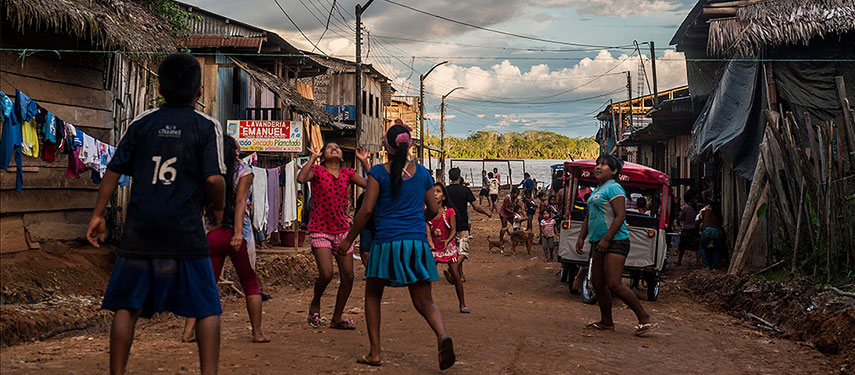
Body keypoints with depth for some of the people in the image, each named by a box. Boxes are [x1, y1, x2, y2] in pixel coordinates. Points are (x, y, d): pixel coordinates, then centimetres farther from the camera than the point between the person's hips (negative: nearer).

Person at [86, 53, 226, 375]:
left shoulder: (142, 122, 9)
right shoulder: (207, 126, 0)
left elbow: (113, 171, 9)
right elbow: (214, 178, -11)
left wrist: (97, 215, 16)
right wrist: (217, 208, 8)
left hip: (139, 232, 3)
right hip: (185, 233, -3)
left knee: (127, 307, 11)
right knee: (207, 310, 5)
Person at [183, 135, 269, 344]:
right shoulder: (244, 172, -3)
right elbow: (240, 202, -15)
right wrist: (238, 232, -23)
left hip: (212, 234, 3)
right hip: (236, 234, -3)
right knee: (250, 284, 10)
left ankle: (188, 332, 1)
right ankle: (257, 333, 12)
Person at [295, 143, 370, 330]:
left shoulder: (347, 173, 10)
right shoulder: (317, 170, -1)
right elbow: (301, 179, -23)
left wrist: (364, 162, -2)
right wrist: (312, 158, -14)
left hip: (342, 230, 5)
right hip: (320, 230, -5)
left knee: (348, 277, 2)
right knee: (326, 273, -18)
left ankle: (336, 318, 18)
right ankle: (315, 304, 14)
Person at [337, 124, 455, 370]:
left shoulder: (379, 172, -4)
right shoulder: (422, 173, 8)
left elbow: (366, 210, -8)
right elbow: (434, 210, 15)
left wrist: (349, 239, 2)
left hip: (387, 242, -3)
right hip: (417, 243, 3)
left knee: (373, 296, 17)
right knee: (423, 301, 6)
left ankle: (375, 353, 13)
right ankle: (442, 335, -23)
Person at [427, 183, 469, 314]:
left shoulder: (449, 211, -4)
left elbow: (453, 229, -8)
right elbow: (427, 230, -8)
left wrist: (448, 240, -27)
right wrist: (430, 242, -27)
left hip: (448, 247, -1)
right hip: (433, 248, 2)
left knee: (456, 276, -6)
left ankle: (462, 304, 5)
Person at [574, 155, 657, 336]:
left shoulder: (613, 188, -9)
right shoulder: (596, 191, 20)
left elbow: (620, 216, -18)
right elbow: (589, 218, 27)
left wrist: (606, 239, -21)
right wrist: (581, 237, 17)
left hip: (615, 242, -10)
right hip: (600, 244, 10)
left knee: (613, 284, -16)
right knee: (597, 283, 10)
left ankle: (645, 319, -9)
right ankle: (606, 321, 20)